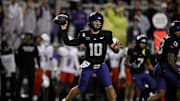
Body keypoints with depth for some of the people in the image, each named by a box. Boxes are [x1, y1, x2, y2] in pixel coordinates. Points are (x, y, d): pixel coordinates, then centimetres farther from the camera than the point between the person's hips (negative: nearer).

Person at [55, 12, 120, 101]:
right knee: (80, 88, 8)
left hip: (101, 65, 1)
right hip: (88, 65, -1)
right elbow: (68, 42, -2)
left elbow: (113, 46, 0)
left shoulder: (106, 35, -6)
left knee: (109, 87, -12)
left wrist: (116, 48, -24)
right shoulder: (85, 35, -6)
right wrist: (64, 30, -10)